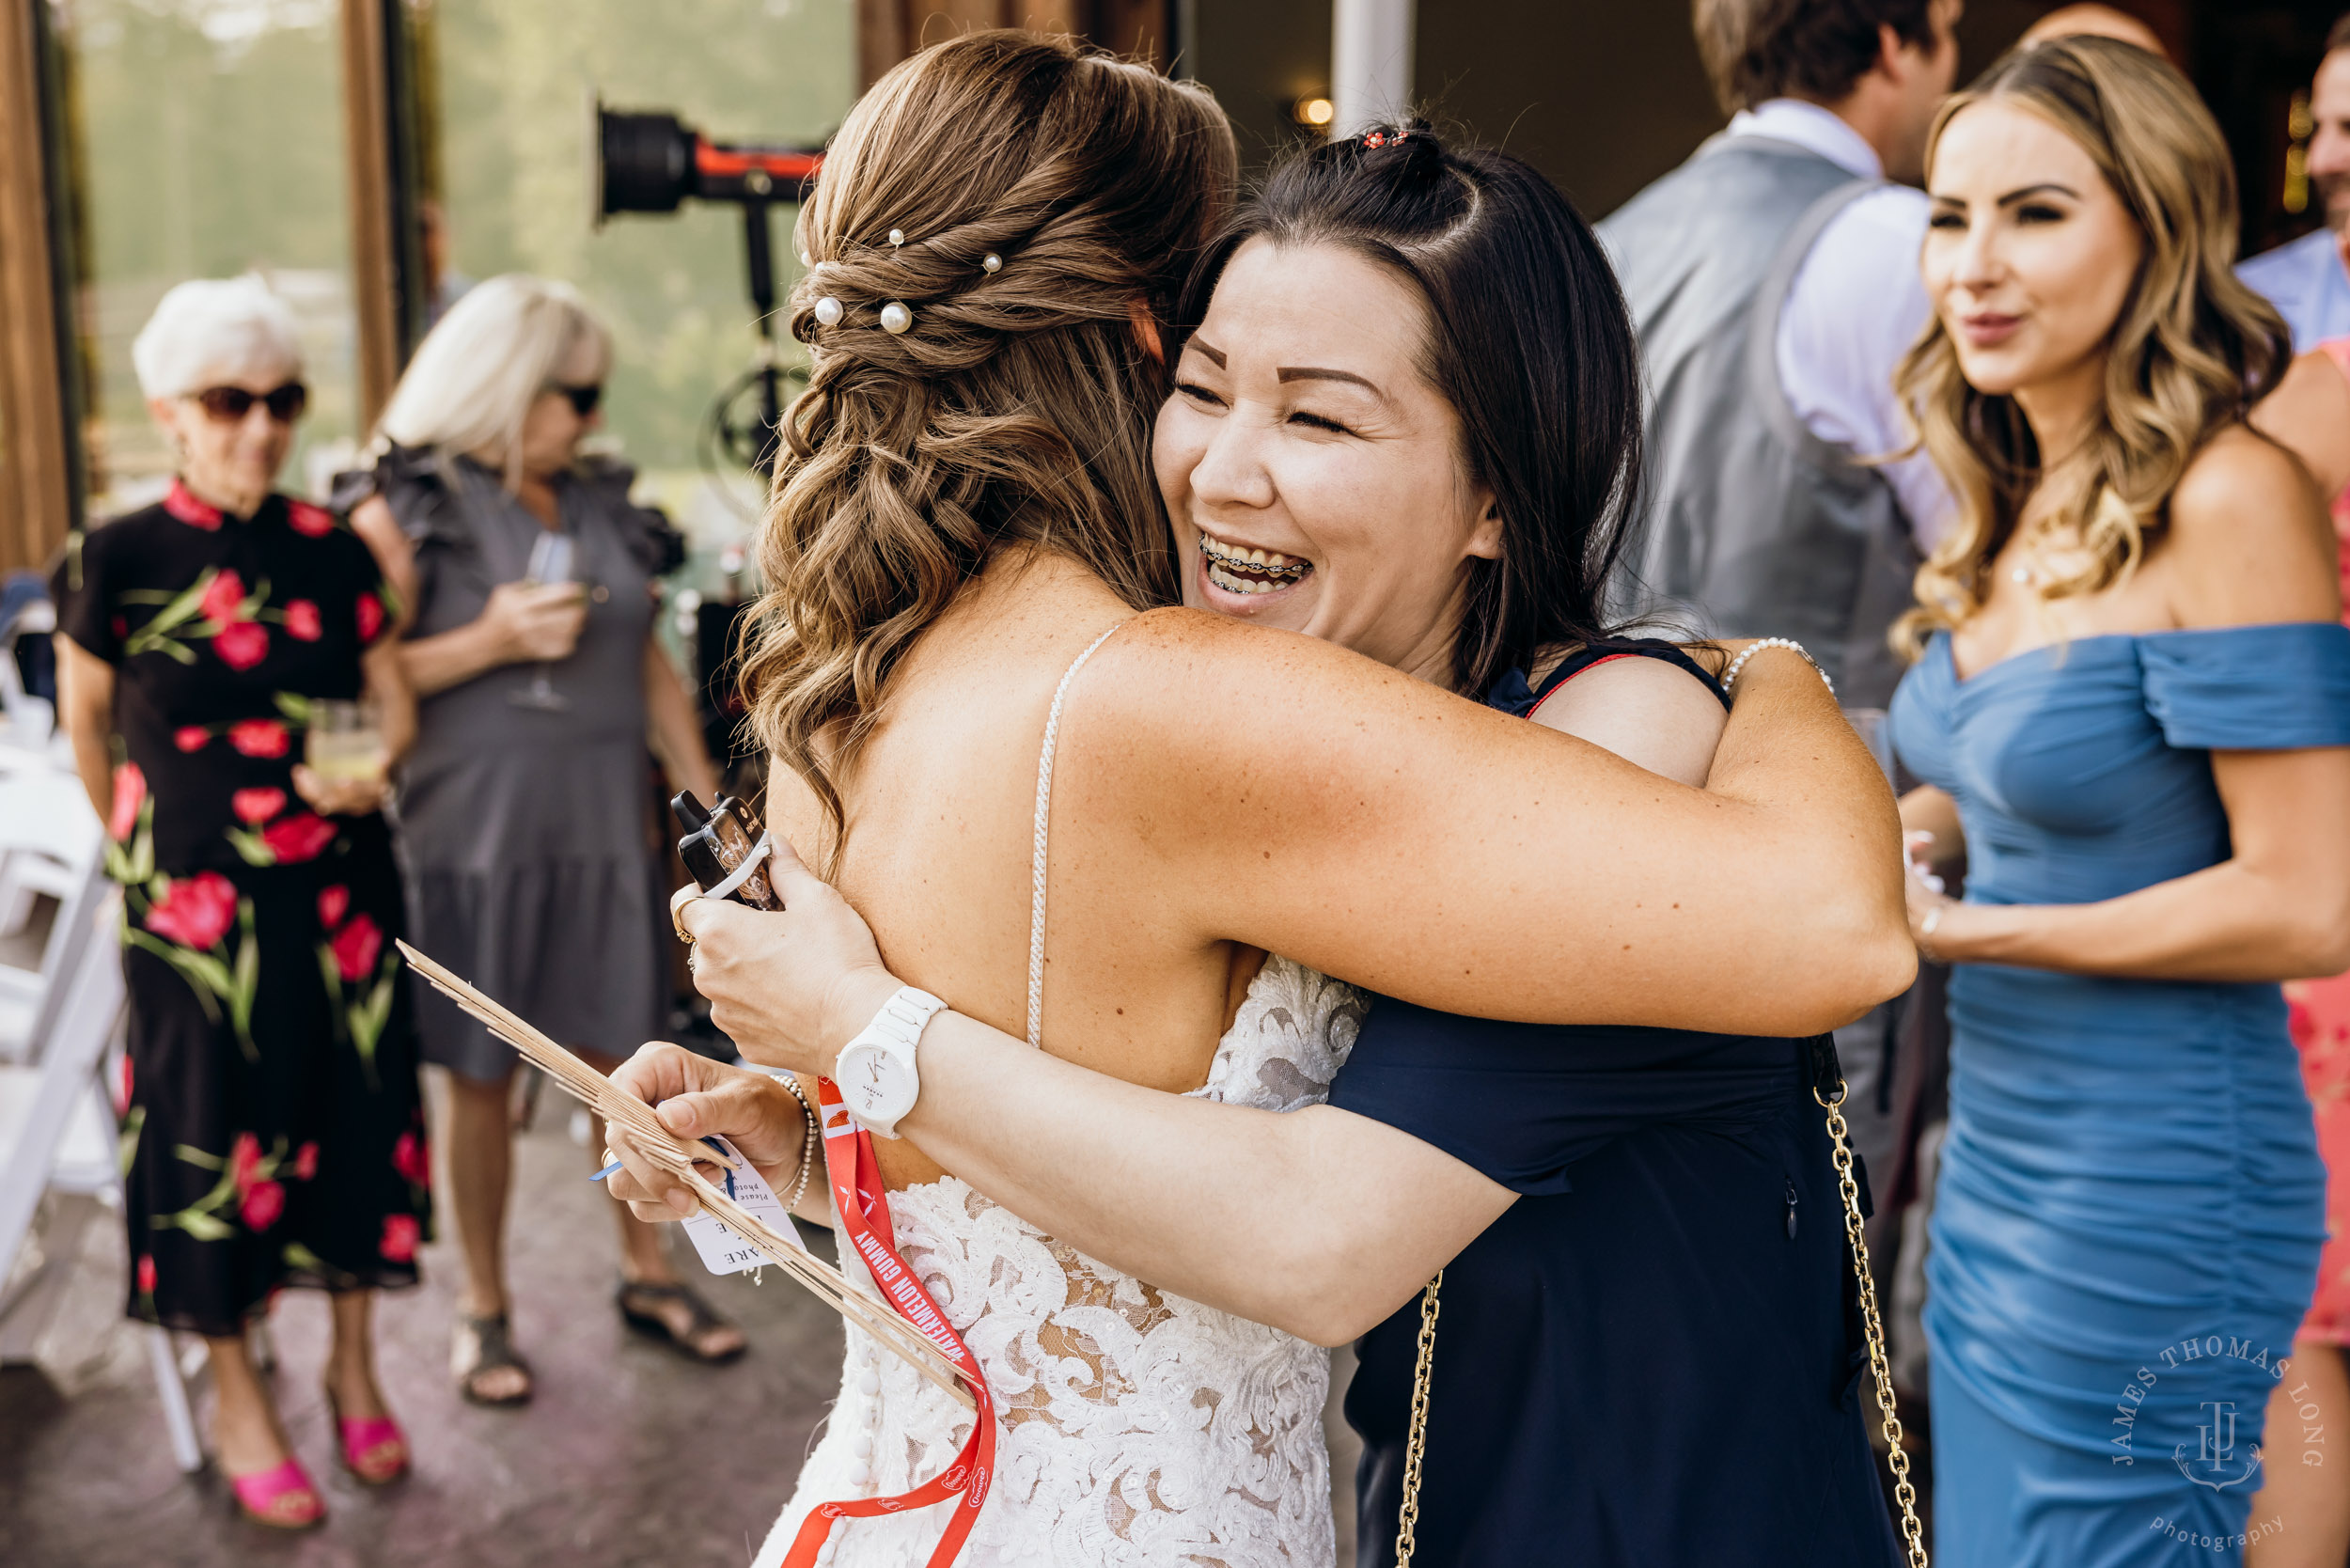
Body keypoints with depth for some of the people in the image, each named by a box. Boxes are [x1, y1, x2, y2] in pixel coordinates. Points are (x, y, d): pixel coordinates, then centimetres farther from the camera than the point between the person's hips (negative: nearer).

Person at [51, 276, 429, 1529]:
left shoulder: (329, 548, 0)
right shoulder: (117, 562, -8)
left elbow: (392, 696, 7)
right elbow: (87, 729, 4)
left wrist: (369, 765, -13)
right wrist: (147, 847, 12)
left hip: (340, 886, 3)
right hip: (195, 901, -3)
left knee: (353, 1109, 10)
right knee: (215, 1138, 6)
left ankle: (354, 1366, 31)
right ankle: (239, 1403, 26)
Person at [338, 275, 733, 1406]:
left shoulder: (603, 505, 12)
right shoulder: (406, 507, -3)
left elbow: (650, 667, 15)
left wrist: (710, 800, 13)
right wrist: (494, 642, -19)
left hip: (602, 827, 4)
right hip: (473, 834, -4)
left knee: (625, 1057, 9)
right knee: (482, 1079, 5)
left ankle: (647, 1273, 25)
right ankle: (485, 1307, 21)